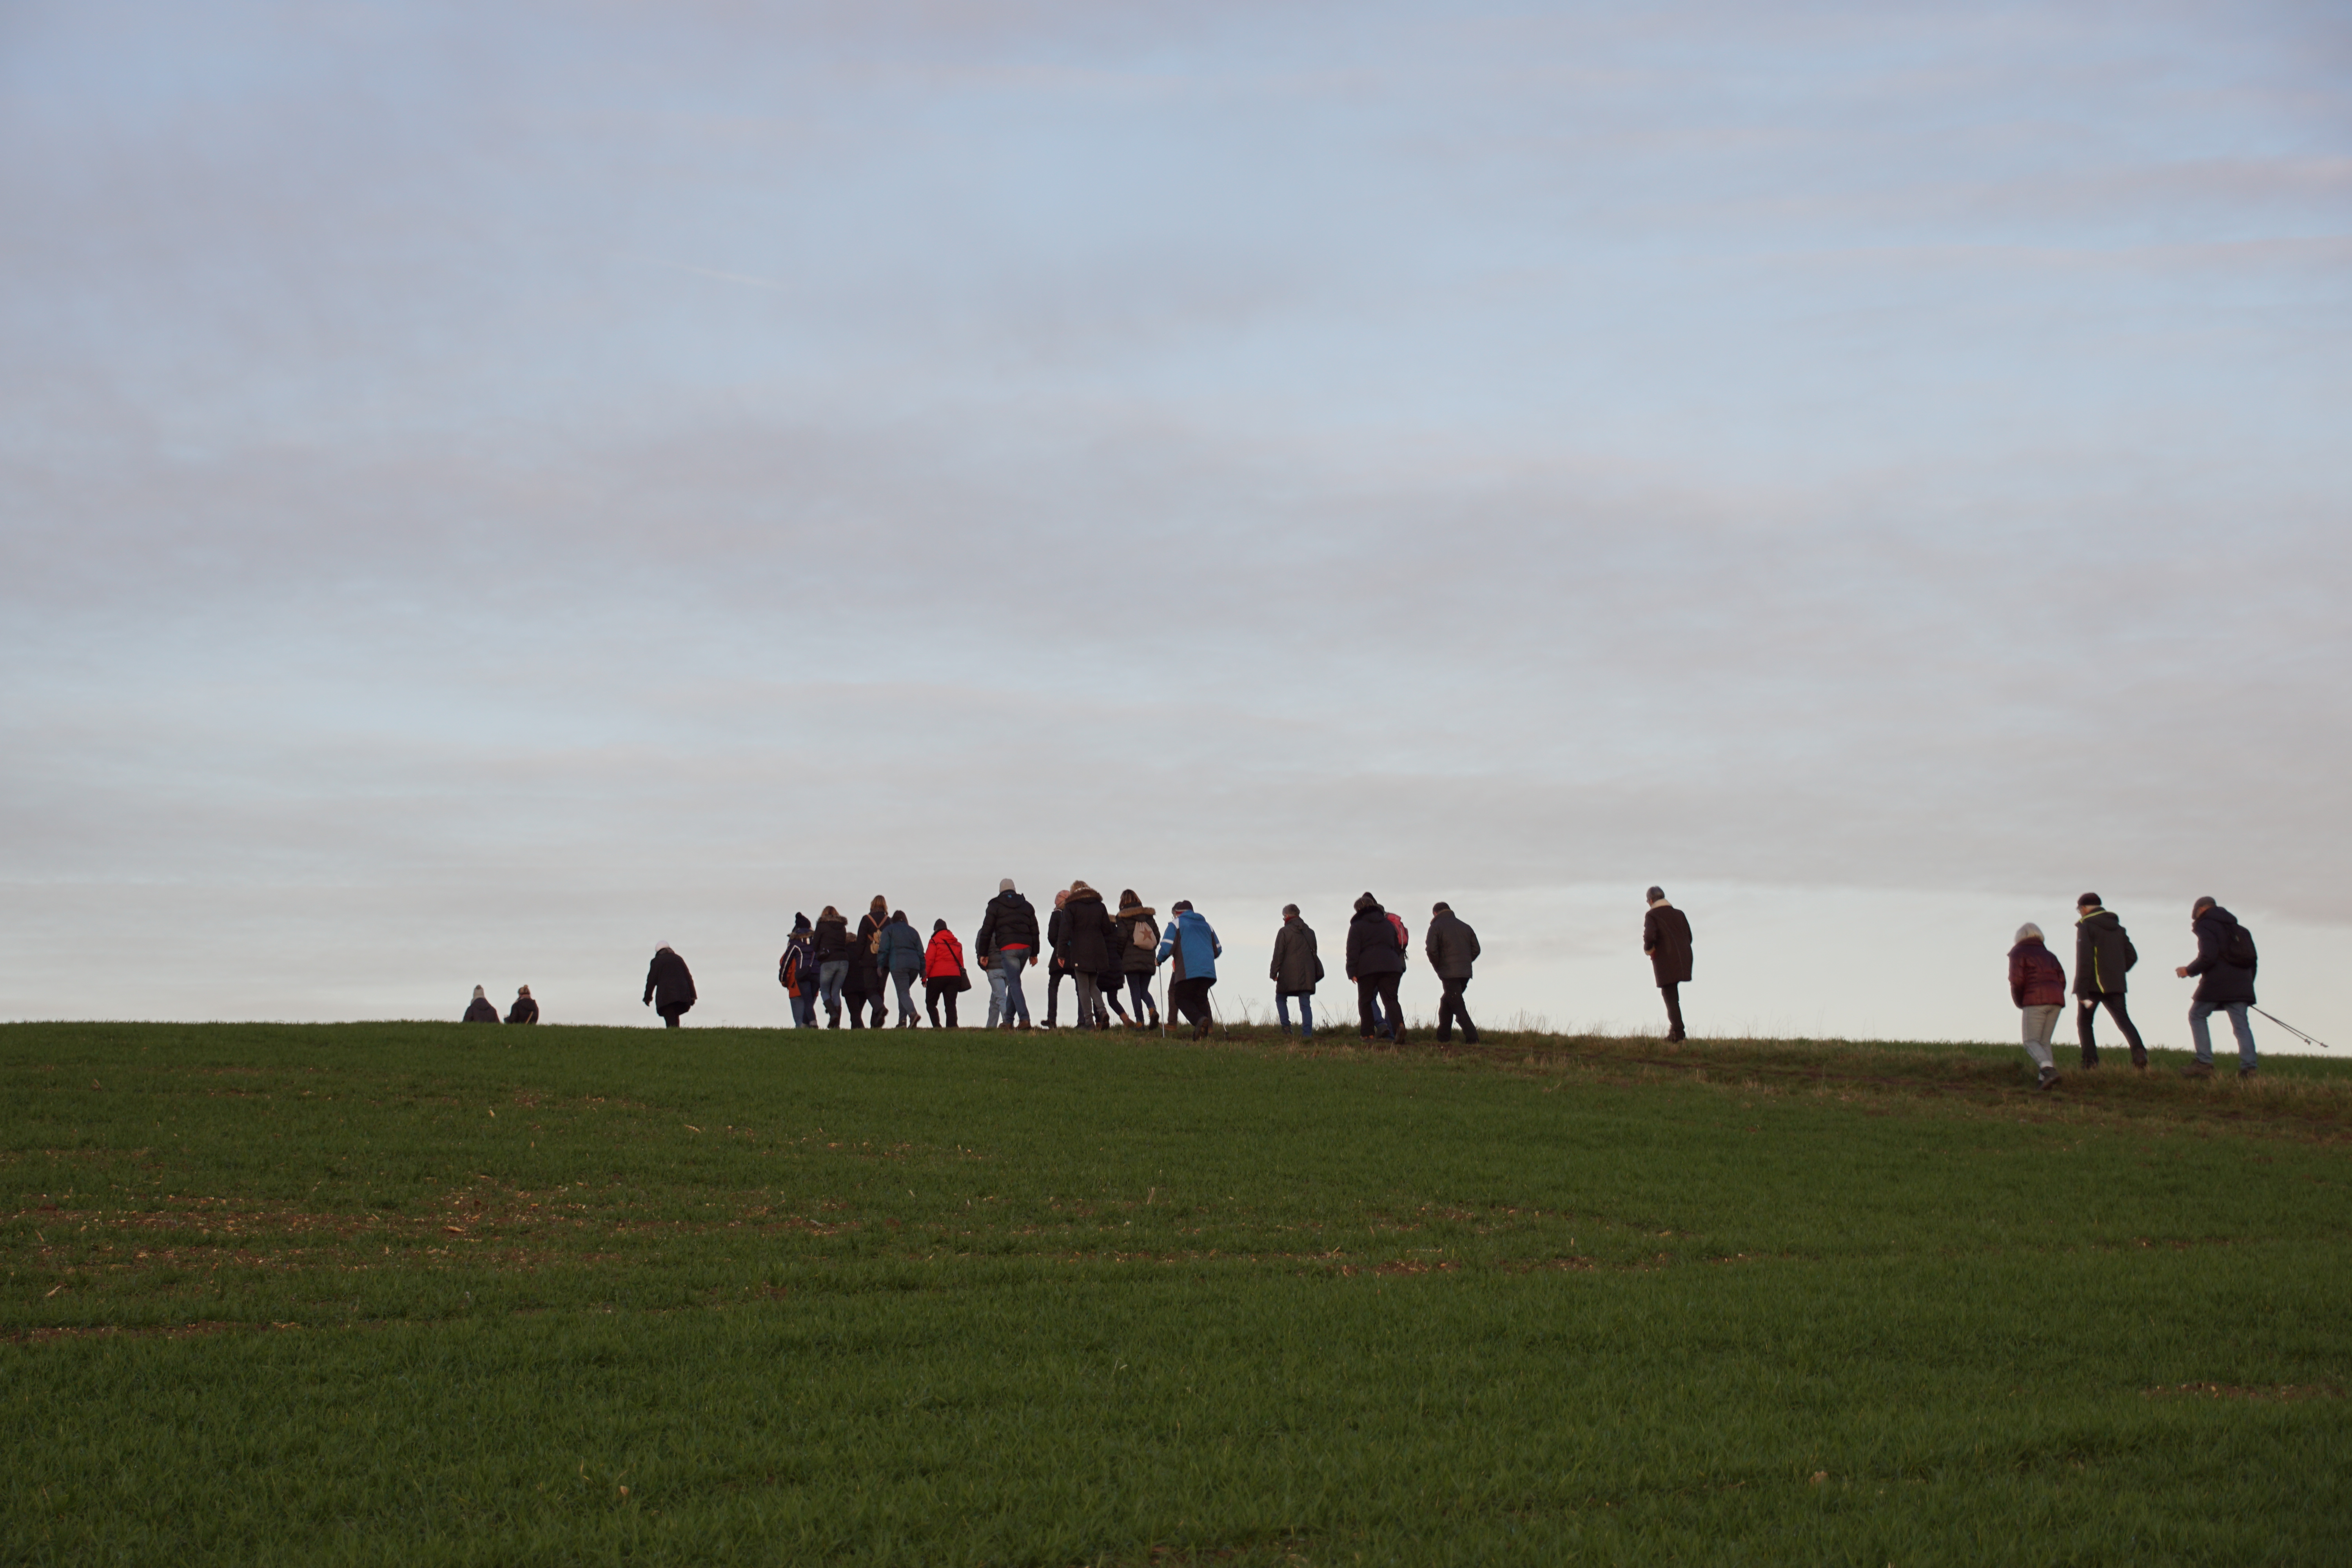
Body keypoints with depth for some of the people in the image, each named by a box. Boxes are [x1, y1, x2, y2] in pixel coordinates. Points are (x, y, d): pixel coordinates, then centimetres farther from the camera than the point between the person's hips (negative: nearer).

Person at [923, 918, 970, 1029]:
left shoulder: (934, 942, 0)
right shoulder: (957, 944, 17)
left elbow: (928, 961, -7)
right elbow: (961, 962, 19)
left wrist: (924, 977, -4)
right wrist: (962, 976, 22)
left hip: (937, 977, -4)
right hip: (955, 977, 4)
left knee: (931, 1003, 6)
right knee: (951, 1004, 3)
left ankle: (936, 1025, -9)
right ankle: (952, 1026, -11)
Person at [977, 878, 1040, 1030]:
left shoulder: (995, 905, 8)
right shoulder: (1027, 905, 19)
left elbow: (986, 931, 4)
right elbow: (1034, 930, 16)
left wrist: (984, 954, 8)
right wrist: (1034, 954, 19)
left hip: (1007, 948, -4)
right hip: (1026, 947, 4)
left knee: (1014, 984, -8)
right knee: (1014, 983, 13)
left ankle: (1025, 1019, -21)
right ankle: (1008, 1020, 11)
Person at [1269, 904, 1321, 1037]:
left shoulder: (1284, 932, -5)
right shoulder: (1310, 932, 13)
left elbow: (1278, 955, -7)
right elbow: (1314, 952, 21)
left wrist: (1273, 973, 1)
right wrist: (1316, 973, 28)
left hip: (1288, 976, -4)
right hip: (1307, 975, 4)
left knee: (1281, 999, 14)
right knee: (1306, 1004, 2)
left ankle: (1286, 1026, -1)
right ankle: (1307, 1033, -6)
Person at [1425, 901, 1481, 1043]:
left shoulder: (1436, 927, -1)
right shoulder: (1465, 926, 17)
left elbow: (1431, 950, -13)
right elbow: (1476, 949, 13)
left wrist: (1438, 967, 0)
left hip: (1449, 973, -6)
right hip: (1466, 972, 6)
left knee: (1457, 1005, -8)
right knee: (1446, 1001, 21)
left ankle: (1472, 1037, -19)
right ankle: (1444, 1035, 20)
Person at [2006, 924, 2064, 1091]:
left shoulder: (2019, 953, 10)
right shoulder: (2049, 955, 26)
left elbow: (2017, 980, -4)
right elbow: (2062, 980, 13)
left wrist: (2020, 1004, 10)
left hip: (2035, 1000, -6)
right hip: (2057, 1001, 6)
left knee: (2031, 1042, -4)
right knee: (2044, 1042, 12)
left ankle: (2049, 1070, -27)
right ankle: (2043, 1080, -2)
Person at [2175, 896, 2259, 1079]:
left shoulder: (2206, 925, -2)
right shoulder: (2238, 929, 23)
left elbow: (2208, 958, -15)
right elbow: (2252, 959, 20)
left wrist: (2189, 971, -1)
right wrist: (2248, 984, 22)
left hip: (2216, 983, -6)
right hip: (2241, 985, 7)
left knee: (2197, 1016, 7)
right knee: (2241, 1025, 3)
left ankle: (2204, 1064, -3)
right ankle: (2248, 1068, -10)